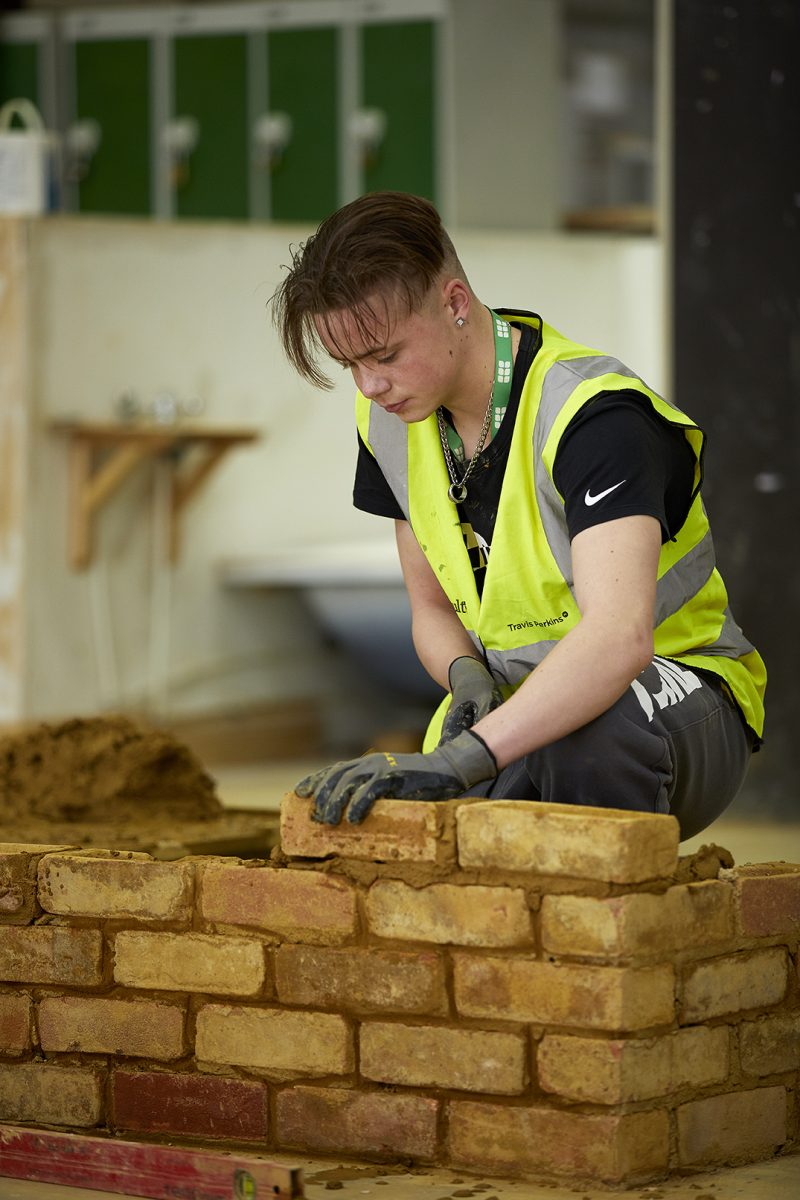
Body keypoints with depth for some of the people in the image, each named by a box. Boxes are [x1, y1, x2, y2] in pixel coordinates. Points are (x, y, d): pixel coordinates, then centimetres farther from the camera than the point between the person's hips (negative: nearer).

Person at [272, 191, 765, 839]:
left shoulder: (593, 414, -25)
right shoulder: (389, 417, 0)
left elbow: (619, 634, -41)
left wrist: (464, 757, -51)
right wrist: (465, 675, -14)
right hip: (519, 707, 6)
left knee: (596, 729, -43)